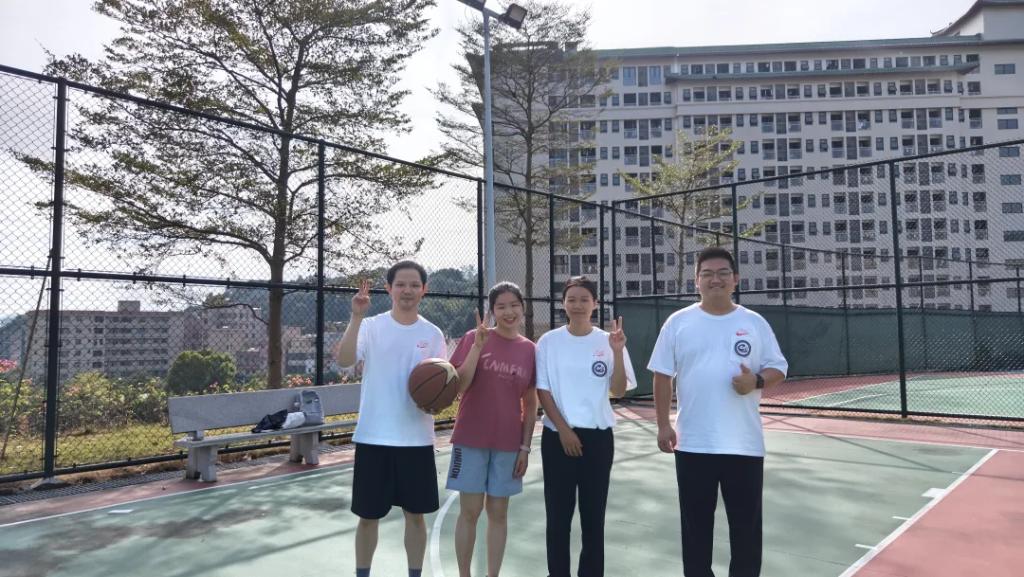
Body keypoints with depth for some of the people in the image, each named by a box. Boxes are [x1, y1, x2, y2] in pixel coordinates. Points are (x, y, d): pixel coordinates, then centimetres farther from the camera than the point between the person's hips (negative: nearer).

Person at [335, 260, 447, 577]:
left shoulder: (433, 334, 4)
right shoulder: (371, 326, -4)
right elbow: (344, 360, -21)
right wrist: (356, 317, -32)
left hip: (417, 439, 2)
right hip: (373, 437, -2)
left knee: (415, 514, 12)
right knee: (368, 515, 10)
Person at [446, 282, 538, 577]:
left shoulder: (530, 349, 3)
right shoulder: (473, 337, -4)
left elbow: (530, 404, 7)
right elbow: (459, 387, -12)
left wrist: (525, 447, 4)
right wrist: (478, 346, -20)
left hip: (508, 444, 2)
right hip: (471, 440, -2)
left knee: (498, 512, 10)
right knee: (469, 511, 4)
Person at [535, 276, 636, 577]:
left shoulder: (608, 341, 0)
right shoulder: (549, 341, -1)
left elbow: (618, 390, -6)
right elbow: (542, 390, -2)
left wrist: (618, 352, -19)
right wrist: (563, 429, -9)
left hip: (598, 436, 1)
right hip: (557, 435, 0)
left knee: (593, 513, 8)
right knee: (558, 513, 6)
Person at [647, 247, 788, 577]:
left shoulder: (755, 323, 4)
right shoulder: (678, 322, 2)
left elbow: (778, 369, 6)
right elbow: (662, 376, 3)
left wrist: (757, 381, -16)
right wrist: (663, 424, -3)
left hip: (744, 444, 1)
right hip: (693, 444, 0)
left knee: (747, 525, 10)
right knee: (696, 524, 10)